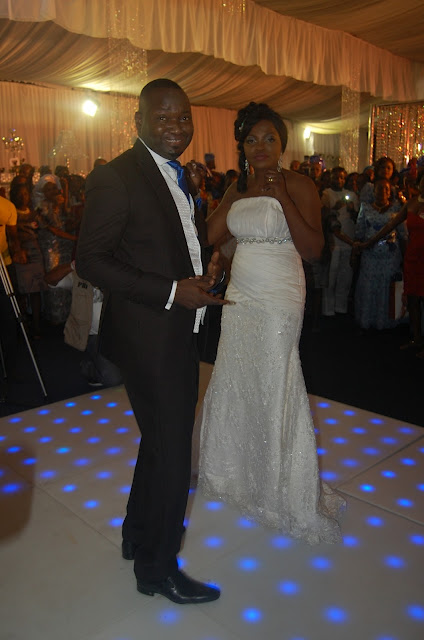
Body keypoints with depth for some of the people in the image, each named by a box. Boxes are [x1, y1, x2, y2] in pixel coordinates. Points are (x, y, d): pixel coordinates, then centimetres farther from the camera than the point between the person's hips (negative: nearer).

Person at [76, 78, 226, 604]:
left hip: (179, 333, 9)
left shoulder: (182, 176, 12)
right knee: (171, 451, 2)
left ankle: (139, 536, 45)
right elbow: (90, 260, -19)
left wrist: (209, 262, 2)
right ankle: (157, 568, 27)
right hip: (148, 337, -9)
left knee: (162, 441, 22)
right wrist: (172, 292, -23)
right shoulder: (115, 177, -15)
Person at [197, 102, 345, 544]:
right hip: (240, 296, 6)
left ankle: (285, 491, 22)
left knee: (274, 387, 2)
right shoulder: (238, 188, 11)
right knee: (234, 381, 14)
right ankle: (237, 471, 36)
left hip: (279, 300, -6)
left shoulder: (299, 186, -7)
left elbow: (313, 250, -16)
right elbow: (209, 236, 1)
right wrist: (240, 197, -6)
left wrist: (283, 200, -21)